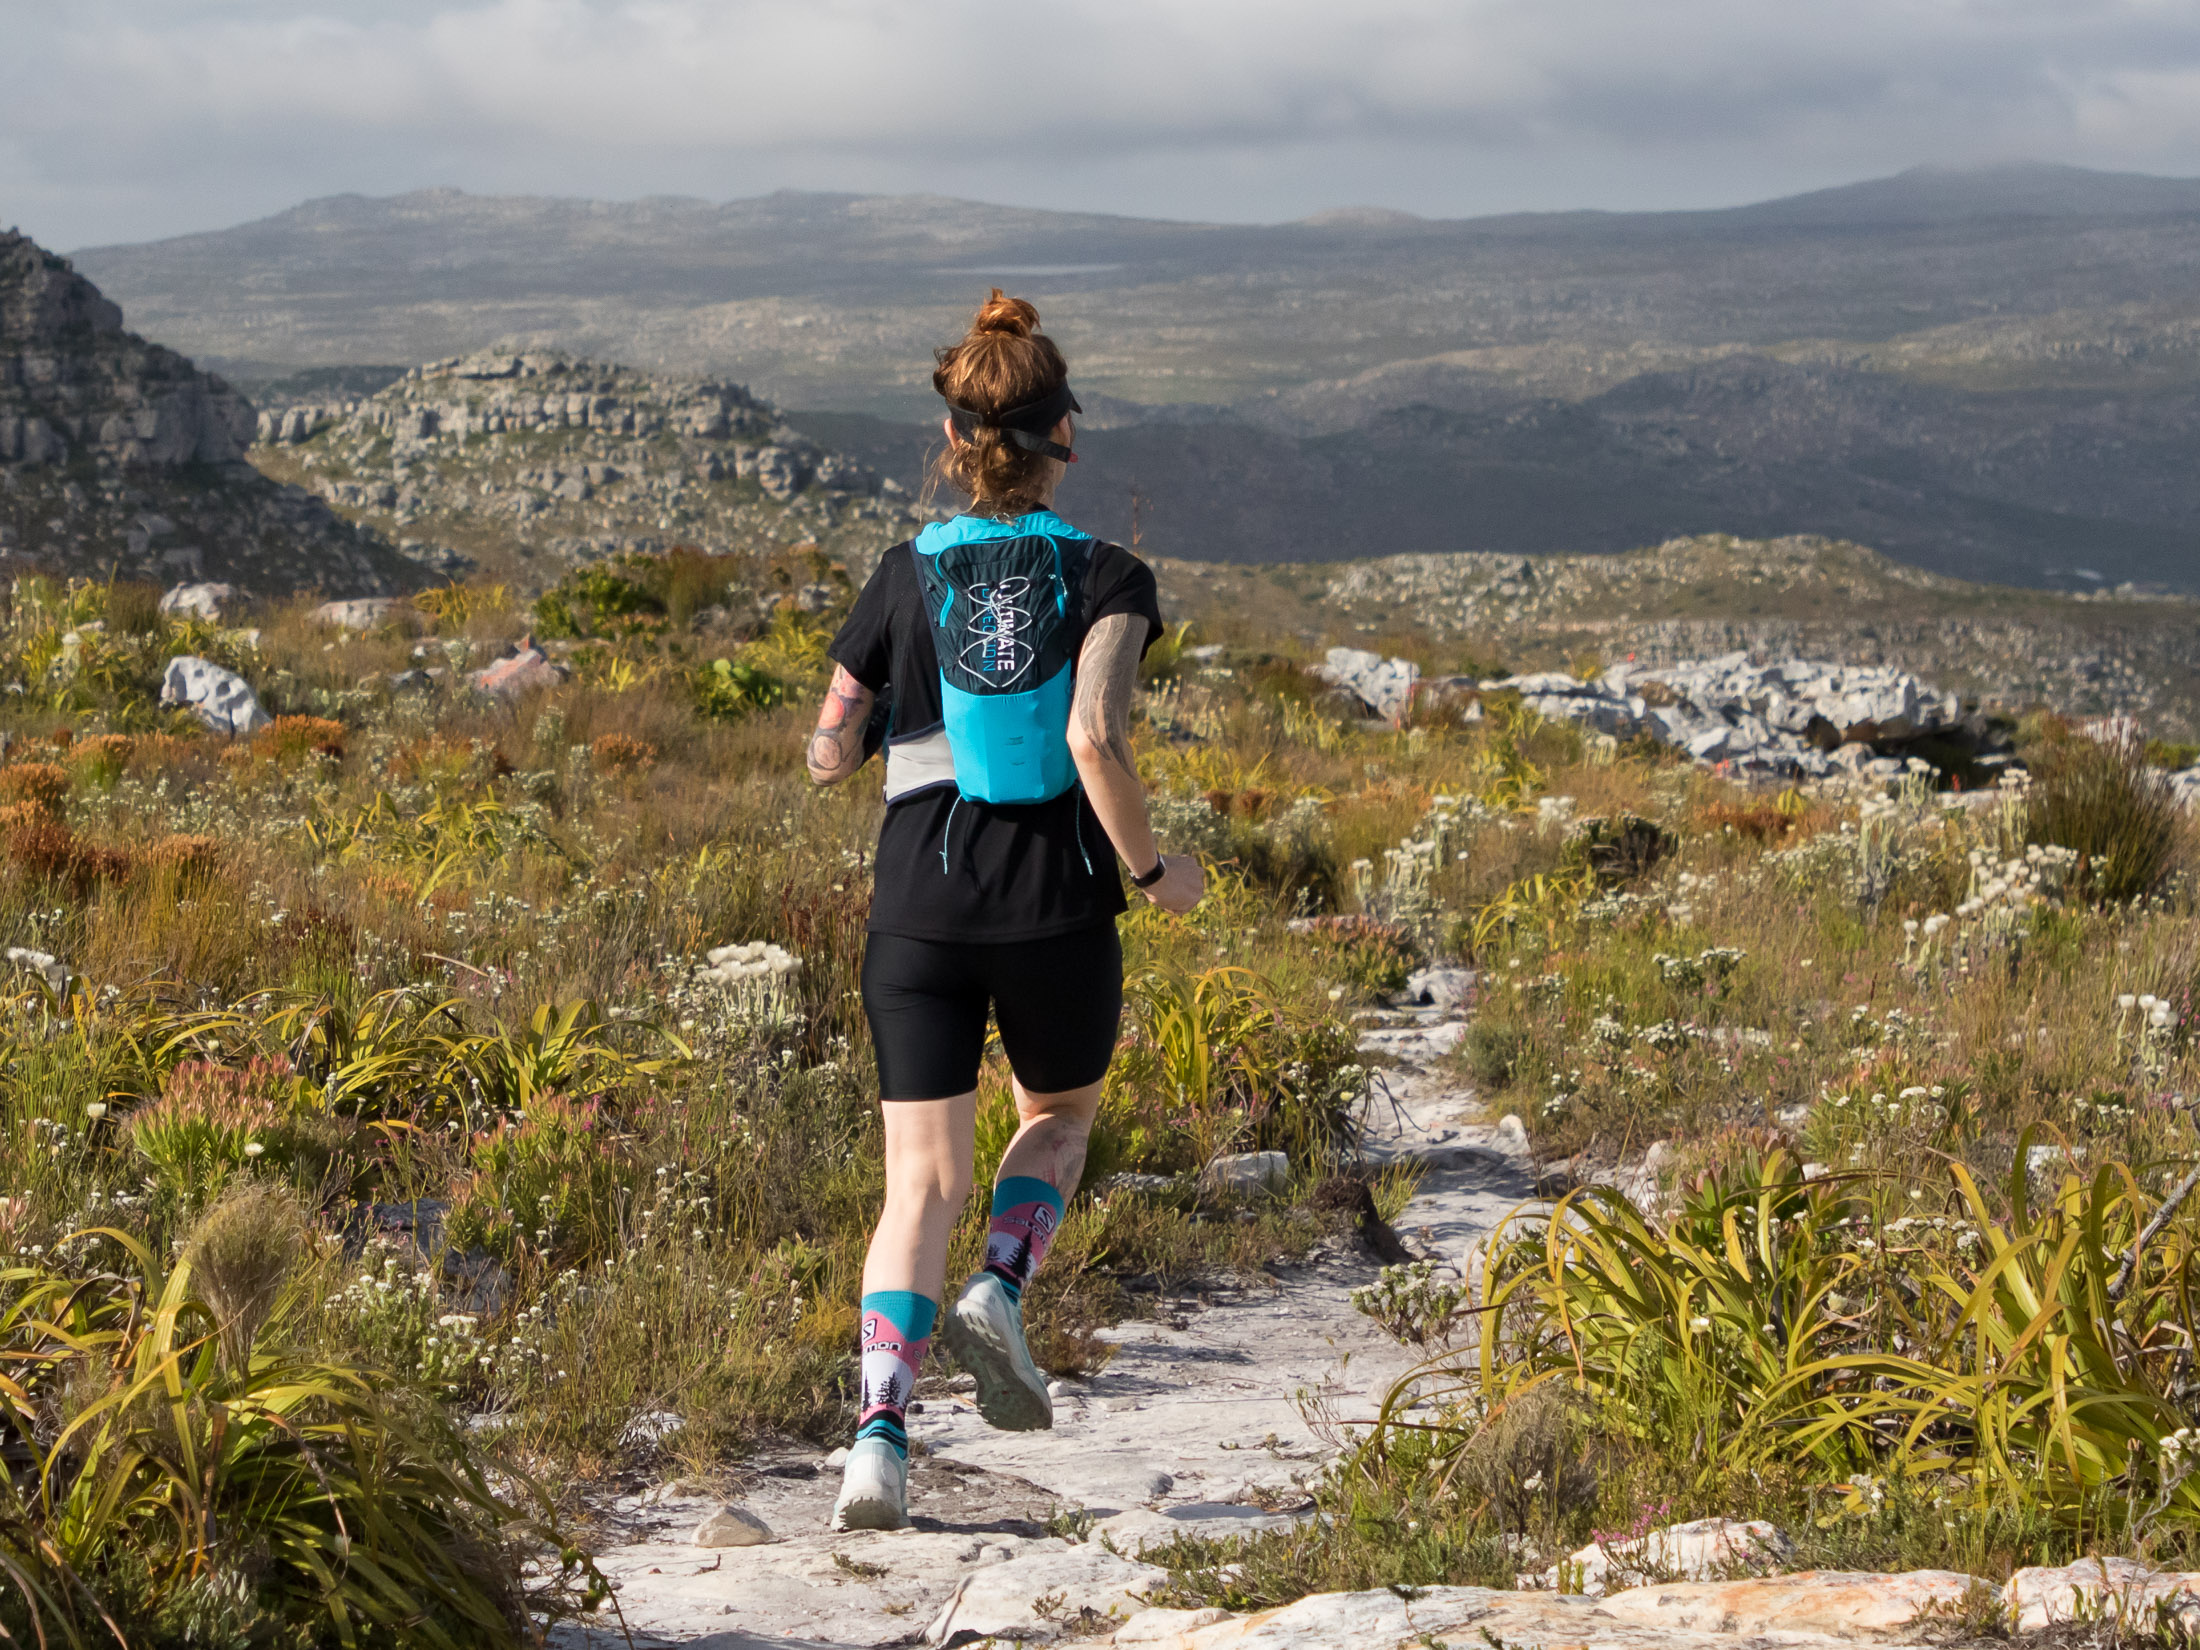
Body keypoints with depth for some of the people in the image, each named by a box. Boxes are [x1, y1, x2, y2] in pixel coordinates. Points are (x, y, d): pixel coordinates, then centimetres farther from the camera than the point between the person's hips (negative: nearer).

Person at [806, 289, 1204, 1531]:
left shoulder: (907, 578, 4)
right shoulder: (1108, 578, -4)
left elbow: (831, 756, 5)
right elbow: (1095, 738, -19)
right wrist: (1152, 869, -6)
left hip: (920, 908, 1)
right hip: (1057, 908, -1)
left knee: (925, 1180, 4)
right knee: (1062, 1113, 27)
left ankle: (881, 1439, -12)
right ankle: (1001, 1296, 0)